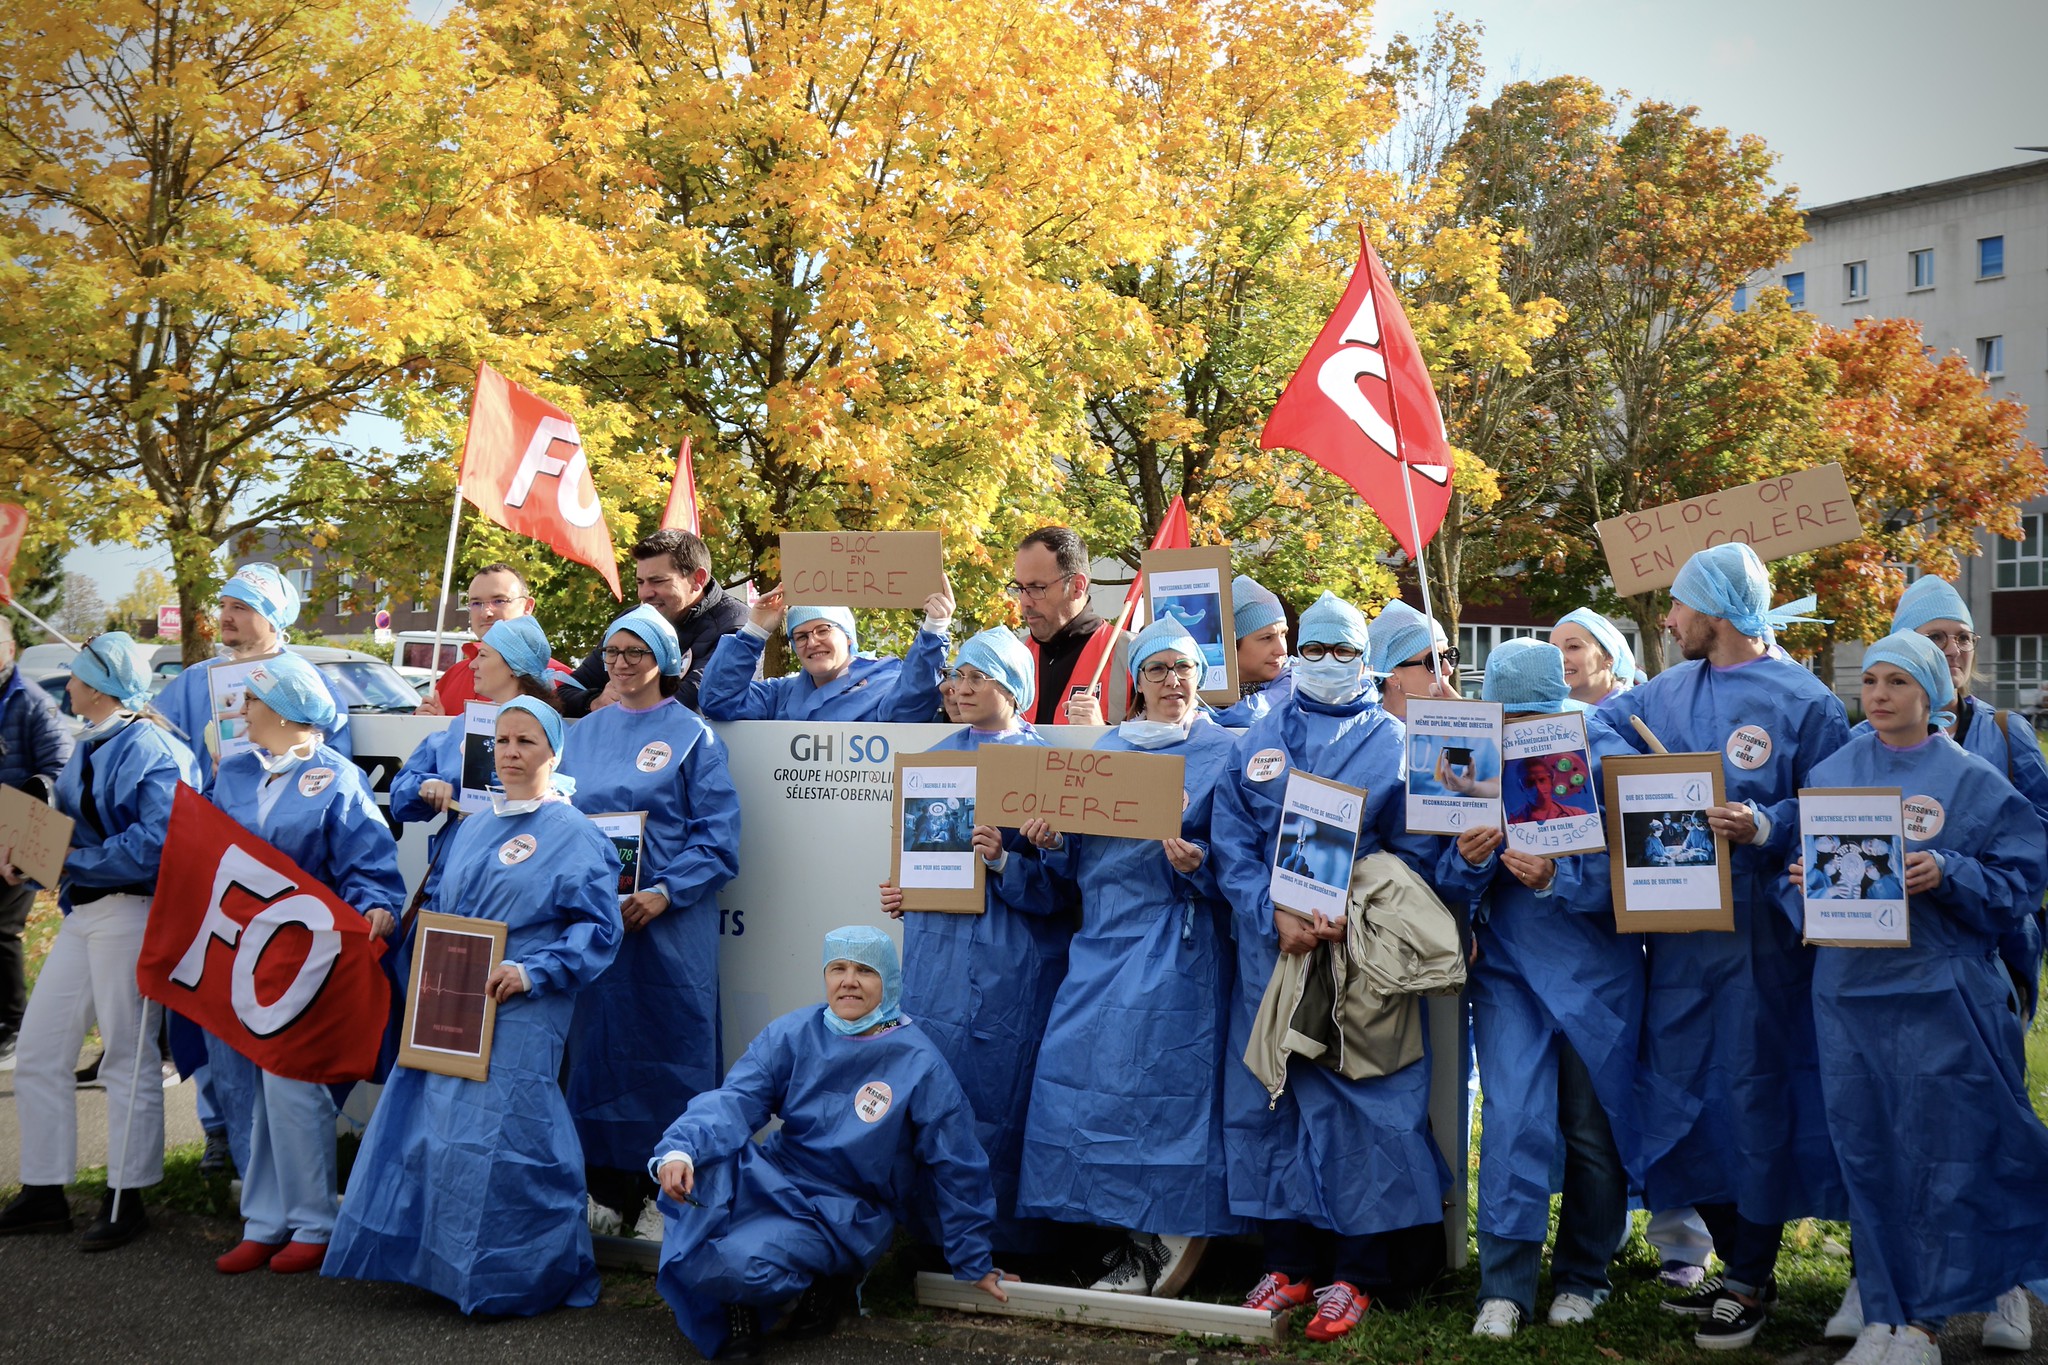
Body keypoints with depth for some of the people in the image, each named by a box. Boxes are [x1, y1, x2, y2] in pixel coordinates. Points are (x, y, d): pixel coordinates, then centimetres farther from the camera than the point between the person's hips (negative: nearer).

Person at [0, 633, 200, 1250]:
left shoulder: (150, 750, -15)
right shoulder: (88, 747, 13)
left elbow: (155, 843, -26)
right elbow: (69, 828, 18)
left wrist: (73, 861, -19)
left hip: (131, 914, -9)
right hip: (82, 912, 9)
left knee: (128, 1058, 2)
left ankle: (126, 1199, 14)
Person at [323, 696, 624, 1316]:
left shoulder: (575, 835, -4)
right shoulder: (474, 828, 17)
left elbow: (599, 929, -9)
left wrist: (533, 971, -20)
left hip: (518, 1015, -7)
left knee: (500, 1135, -7)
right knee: (426, 1125, 8)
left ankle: (528, 1276, 8)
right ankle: (440, 1263, 24)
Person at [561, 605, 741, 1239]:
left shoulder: (691, 735, 0)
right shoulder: (585, 733, 14)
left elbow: (718, 837, -6)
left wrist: (664, 892, -18)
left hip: (667, 920, -4)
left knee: (666, 1049, 0)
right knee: (595, 1049, 7)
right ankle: (609, 1191, 17)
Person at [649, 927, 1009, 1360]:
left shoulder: (919, 1064, -11)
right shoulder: (793, 1035, -3)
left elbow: (955, 1169, -4)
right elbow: (735, 1099, -15)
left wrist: (974, 1263, 3)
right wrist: (679, 1149, -36)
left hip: (844, 1214, -3)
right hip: (773, 1179, 4)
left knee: (737, 1266, -29)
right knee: (701, 1165, -28)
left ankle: (828, 1282, 5)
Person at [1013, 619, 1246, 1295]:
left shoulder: (1222, 751, 2)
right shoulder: (1109, 746, 17)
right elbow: (1082, 846, 18)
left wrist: (1197, 863, -23)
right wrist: (1049, 837, -3)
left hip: (1176, 939, -5)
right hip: (1103, 934, 5)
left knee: (1160, 1073, -11)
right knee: (1076, 1063, -2)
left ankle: (1167, 1241, 2)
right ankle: (1135, 1240, 9)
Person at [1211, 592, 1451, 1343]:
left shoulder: (1392, 741, 4)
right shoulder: (1257, 740, 10)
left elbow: (1414, 851, -1)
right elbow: (1230, 842, 4)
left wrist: (1351, 914, -16)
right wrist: (1274, 915, -12)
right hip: (1272, 943, 3)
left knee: (1365, 1101, -3)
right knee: (1272, 1096, 5)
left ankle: (1358, 1273, 7)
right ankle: (1291, 1260, 16)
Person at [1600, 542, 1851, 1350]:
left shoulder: (1801, 701, -8)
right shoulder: (1667, 693, 10)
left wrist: (1764, 827, -26)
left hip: (1760, 940, -6)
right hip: (1678, 929, 6)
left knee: (1754, 1096, 1)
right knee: (1689, 1095, 11)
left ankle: (1751, 1285, 16)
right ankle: (1737, 1265, 27)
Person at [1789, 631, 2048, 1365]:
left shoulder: (1972, 780, -1)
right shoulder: (1831, 773, 8)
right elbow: (1799, 864, 13)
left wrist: (1947, 874, -19)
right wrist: (1802, 880, -9)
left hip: (1940, 994, -3)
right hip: (1847, 988, 3)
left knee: (1937, 1155, 2)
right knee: (1865, 1152, 7)